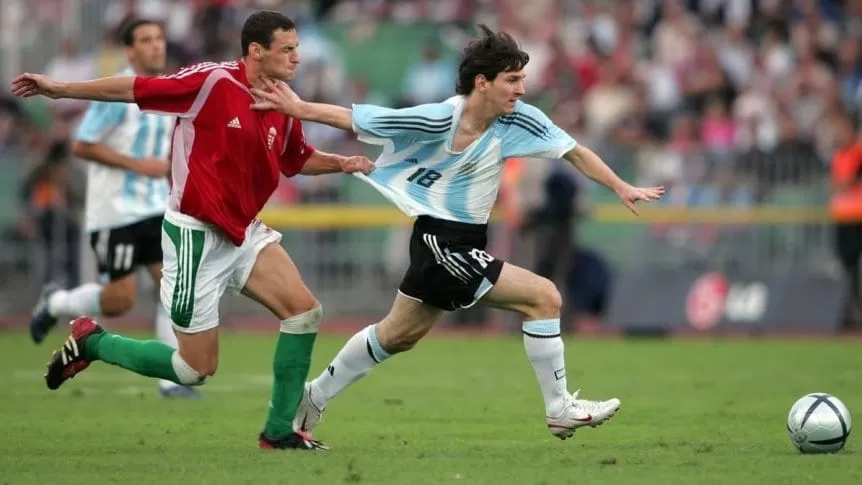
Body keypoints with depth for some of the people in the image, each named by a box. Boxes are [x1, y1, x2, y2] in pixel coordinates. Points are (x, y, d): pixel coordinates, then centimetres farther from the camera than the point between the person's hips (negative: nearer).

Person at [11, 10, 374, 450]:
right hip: (195, 236, -7)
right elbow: (135, 88, -13)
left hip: (244, 232, 7)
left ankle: (279, 431, 5)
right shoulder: (212, 82, -18)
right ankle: (91, 342, 18)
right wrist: (60, 89, -13)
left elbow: (298, 160, 22)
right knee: (196, 369, -3)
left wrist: (341, 164, 4)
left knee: (305, 312, -6)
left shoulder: (284, 109, 3)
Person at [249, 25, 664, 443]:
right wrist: (298, 108, -15)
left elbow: (575, 152, -2)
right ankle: (559, 409, -3)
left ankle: (314, 397, 36)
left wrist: (622, 188, -12)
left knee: (398, 335, 21)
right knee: (543, 296, -14)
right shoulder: (437, 120, -23)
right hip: (442, 242, -7)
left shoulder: (518, 120, -8)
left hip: (466, 244, 7)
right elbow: (353, 119, -14)